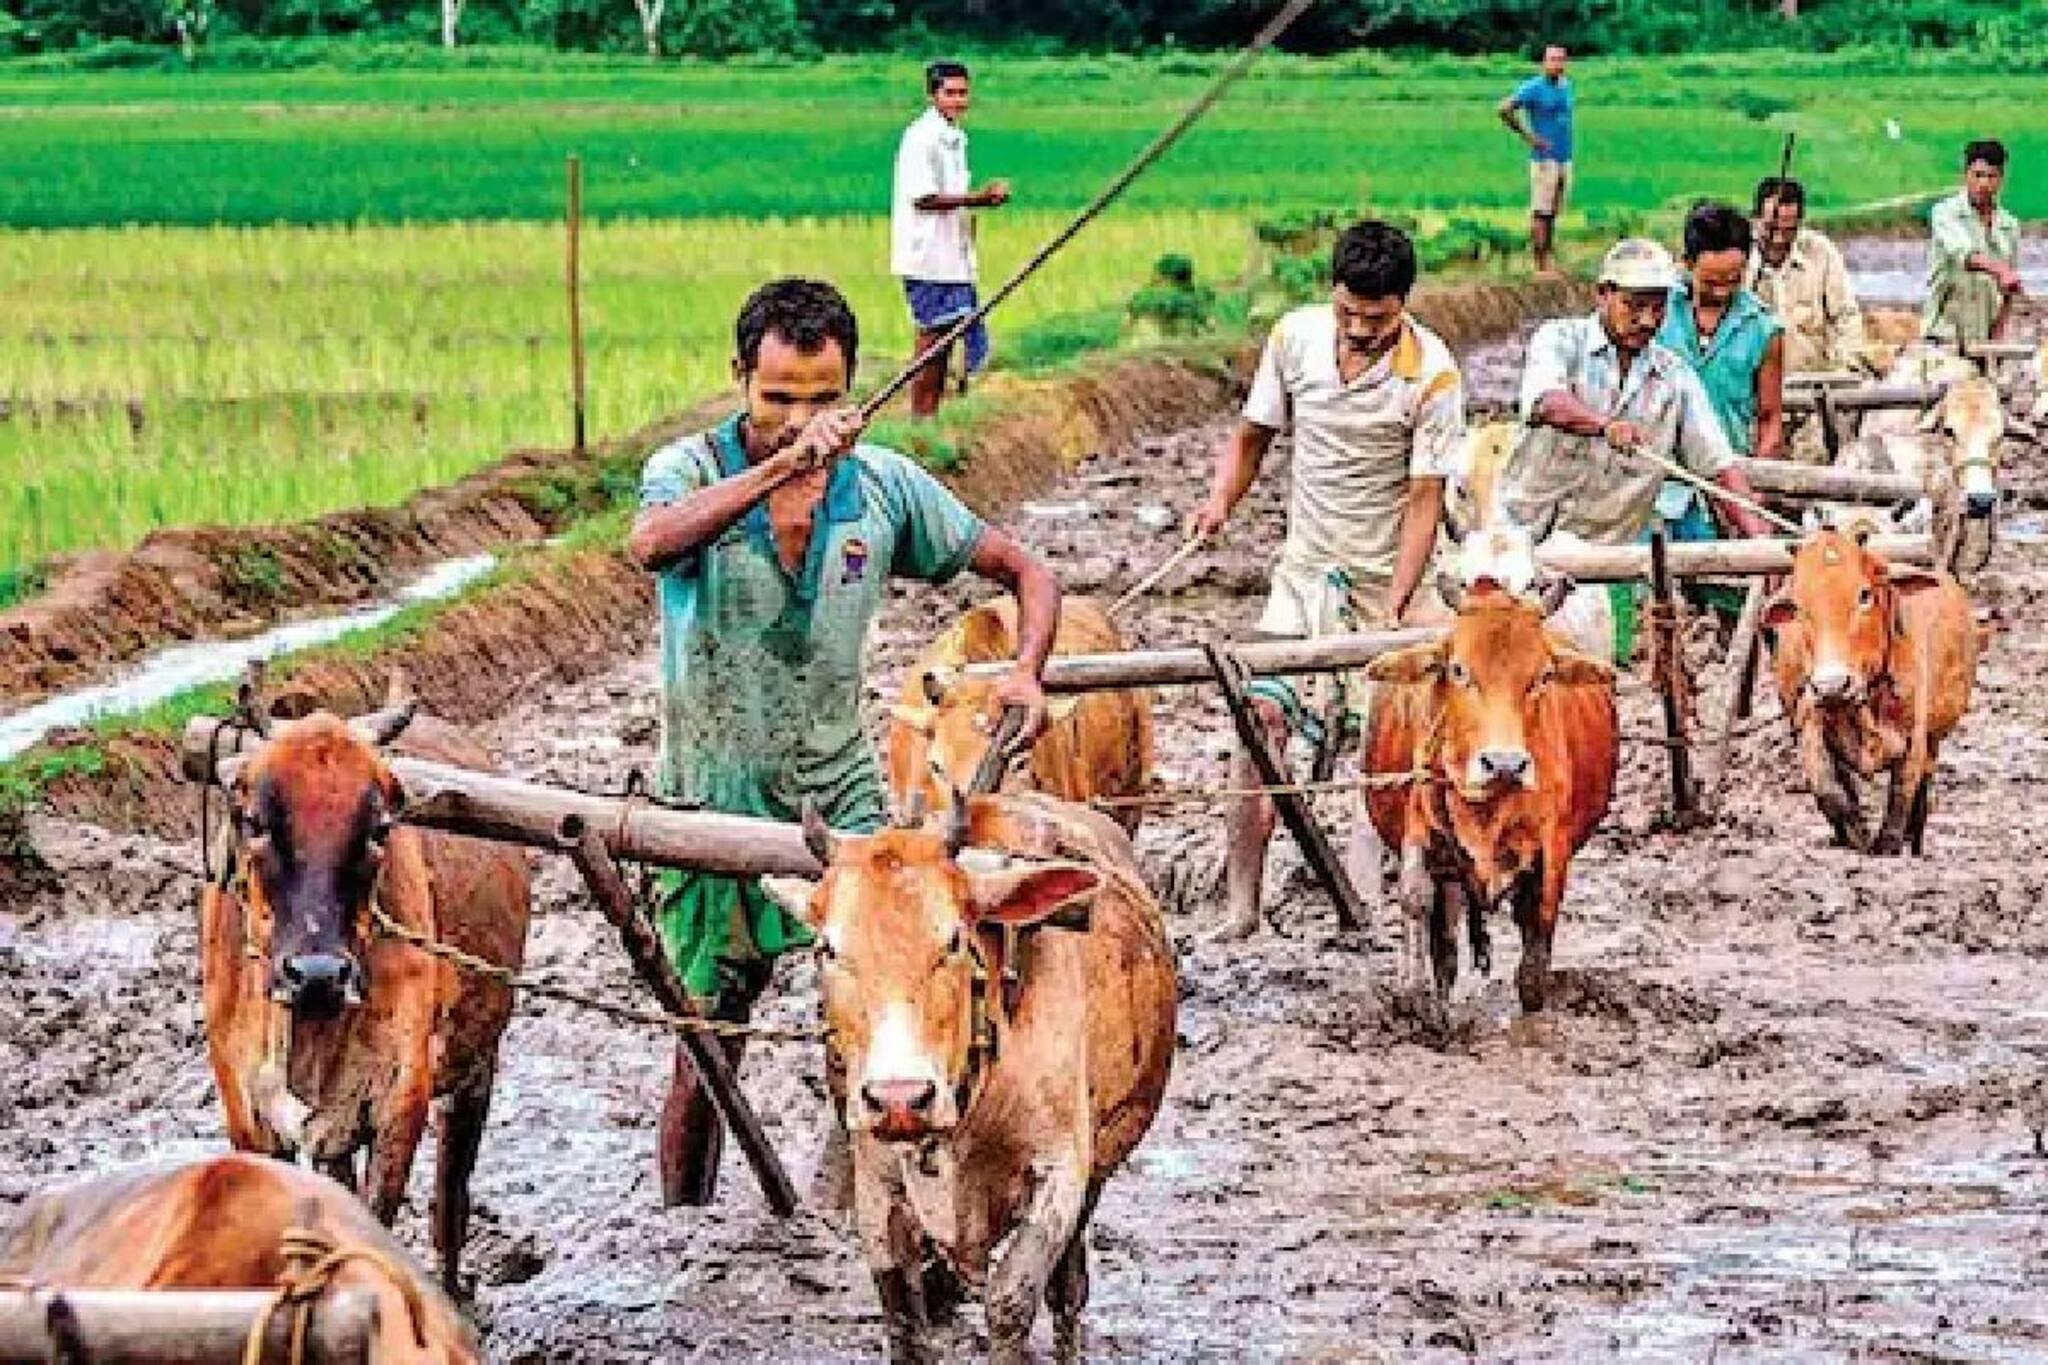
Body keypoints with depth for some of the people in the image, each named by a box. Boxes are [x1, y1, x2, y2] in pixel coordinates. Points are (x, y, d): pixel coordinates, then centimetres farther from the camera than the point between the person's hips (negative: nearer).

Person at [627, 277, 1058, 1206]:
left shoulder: (884, 485, -3)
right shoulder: (691, 470, -11)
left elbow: (1026, 572, 7)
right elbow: (651, 545, -36)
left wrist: (1027, 671, -13)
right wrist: (783, 464, -43)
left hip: (843, 798, 2)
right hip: (715, 805, -2)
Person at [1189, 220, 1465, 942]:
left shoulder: (1432, 374, -17)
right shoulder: (1296, 336, -5)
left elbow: (1425, 501, -16)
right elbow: (1253, 436, 8)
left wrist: (1395, 607, -23)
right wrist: (1220, 501, -11)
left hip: (1384, 575, -3)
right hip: (1304, 564, 3)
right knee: (1263, 712, -11)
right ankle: (1242, 898, -13)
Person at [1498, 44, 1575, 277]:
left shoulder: (1566, 86, 13)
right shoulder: (1534, 88, -9)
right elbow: (1505, 109, -17)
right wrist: (1527, 136, -14)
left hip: (1565, 159, 7)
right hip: (1544, 158, -7)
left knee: (1554, 214, 10)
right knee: (1541, 214, -7)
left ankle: (1550, 261, 14)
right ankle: (1541, 266, -8)